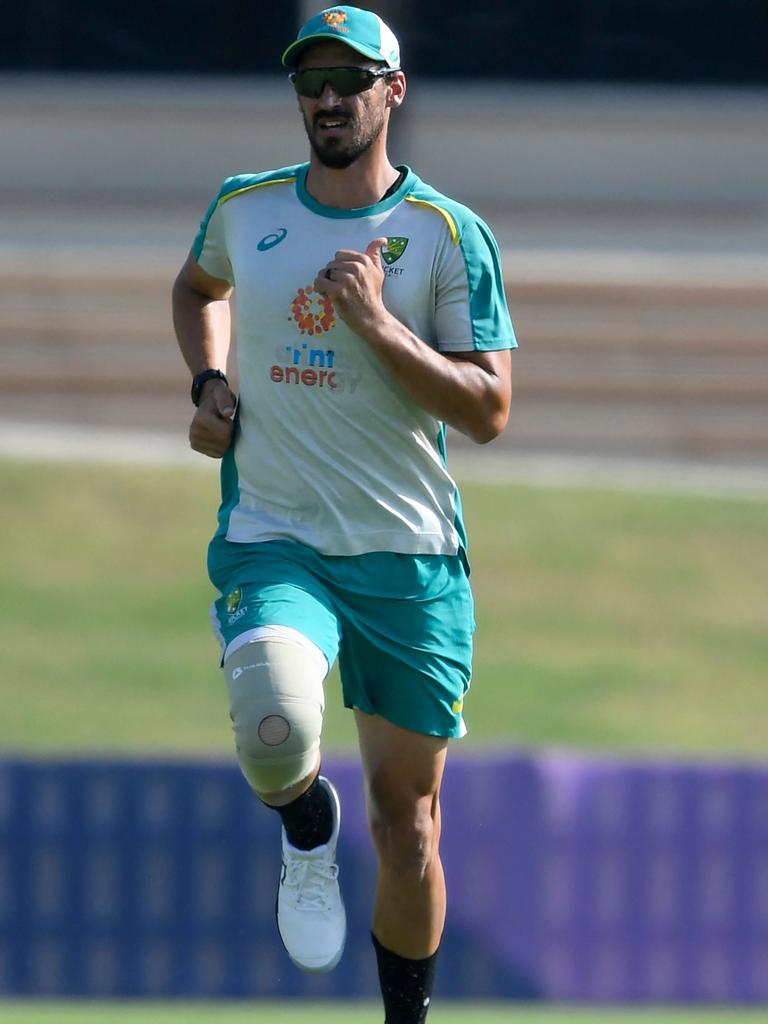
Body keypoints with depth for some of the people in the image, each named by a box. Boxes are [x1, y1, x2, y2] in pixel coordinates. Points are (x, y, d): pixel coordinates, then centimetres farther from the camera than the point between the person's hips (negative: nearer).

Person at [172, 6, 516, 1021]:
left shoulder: (450, 234, -3)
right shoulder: (244, 208, 5)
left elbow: (489, 411, -7)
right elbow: (198, 286, 29)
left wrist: (379, 325, -18)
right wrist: (209, 383, 10)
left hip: (410, 557, 0)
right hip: (273, 542, 0)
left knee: (407, 830, 5)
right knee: (274, 728, -31)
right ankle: (306, 824, 5)